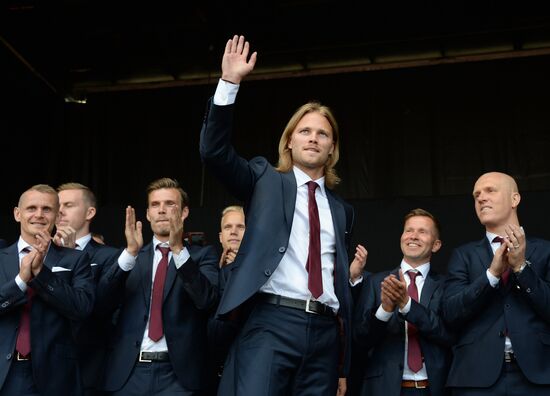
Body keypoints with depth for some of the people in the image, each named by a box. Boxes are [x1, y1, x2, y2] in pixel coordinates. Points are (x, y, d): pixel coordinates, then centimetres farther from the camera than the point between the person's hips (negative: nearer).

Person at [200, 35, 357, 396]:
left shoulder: (342, 210, 20)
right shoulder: (266, 180, 11)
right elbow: (214, 152, -5)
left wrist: (344, 365, 19)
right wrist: (230, 82, -14)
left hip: (325, 331, 4)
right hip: (272, 323, -4)